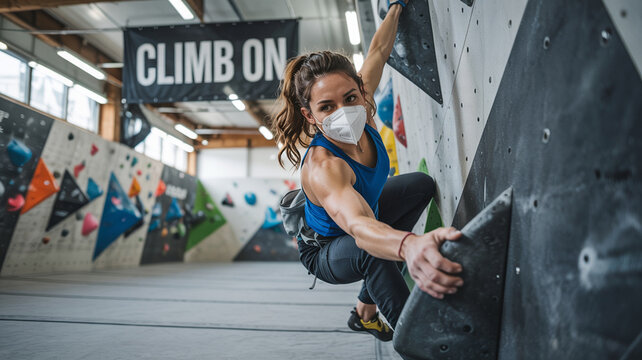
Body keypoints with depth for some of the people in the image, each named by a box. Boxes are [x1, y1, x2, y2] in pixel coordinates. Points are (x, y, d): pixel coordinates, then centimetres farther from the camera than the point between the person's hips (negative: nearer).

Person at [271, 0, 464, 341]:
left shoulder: (361, 114, -23)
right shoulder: (321, 167, -43)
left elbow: (378, 50, -5)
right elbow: (358, 226, -62)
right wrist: (408, 245, -81)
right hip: (324, 249, -8)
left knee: (421, 184, 16)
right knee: (368, 251, -40)